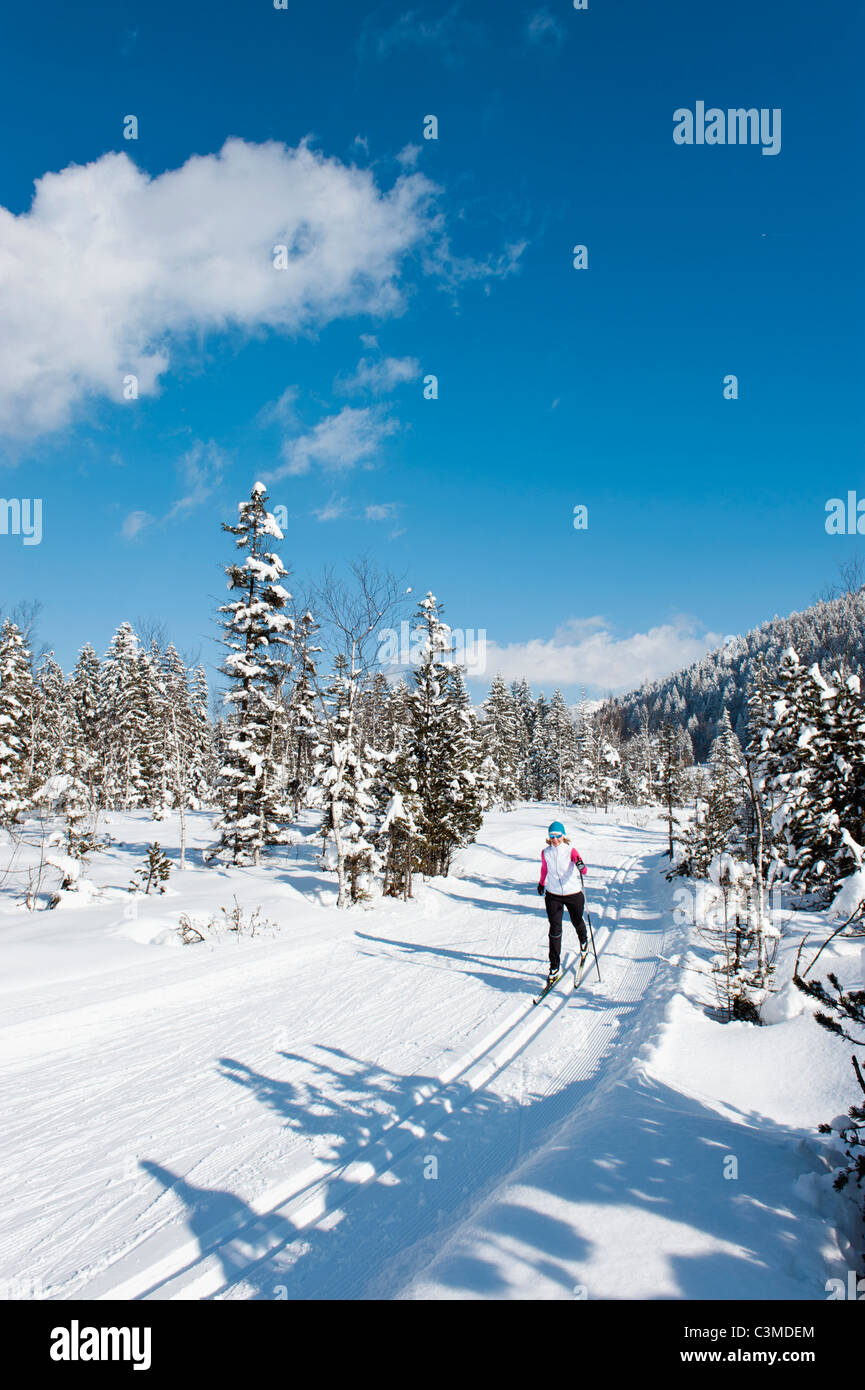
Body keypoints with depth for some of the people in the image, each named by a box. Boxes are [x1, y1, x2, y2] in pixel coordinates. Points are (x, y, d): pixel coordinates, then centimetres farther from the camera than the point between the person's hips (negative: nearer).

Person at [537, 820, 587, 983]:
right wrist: (542, 883, 31)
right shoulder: (545, 852, -4)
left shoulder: (570, 851, -13)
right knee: (555, 929, -6)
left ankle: (583, 941, 56)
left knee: (577, 922, 21)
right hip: (553, 895, 1)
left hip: (573, 894, -1)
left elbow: (584, 872, -20)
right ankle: (555, 966, 0)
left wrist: (581, 867, -43)